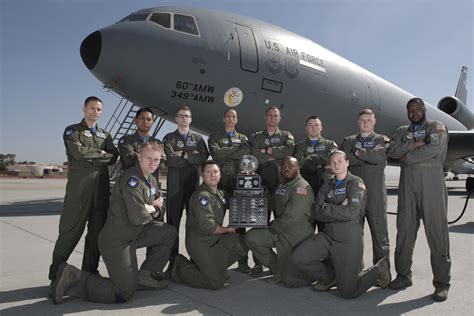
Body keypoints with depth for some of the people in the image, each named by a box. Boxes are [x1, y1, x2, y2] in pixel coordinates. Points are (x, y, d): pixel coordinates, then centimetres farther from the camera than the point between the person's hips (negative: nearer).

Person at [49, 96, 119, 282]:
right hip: (79, 185, -4)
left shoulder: (105, 135, 21)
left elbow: (113, 157, 4)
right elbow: (79, 153, -11)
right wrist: (101, 154, 0)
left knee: (97, 230, 6)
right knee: (70, 230, -3)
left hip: (101, 185, 5)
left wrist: (90, 157, -6)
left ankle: (90, 271, 16)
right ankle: (57, 272, 10)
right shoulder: (72, 131, 8)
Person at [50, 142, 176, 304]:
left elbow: (158, 210, 15)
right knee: (125, 294, -4)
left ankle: (144, 276, 13)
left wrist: (148, 209, -8)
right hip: (117, 240, -9)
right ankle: (75, 278, 5)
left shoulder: (152, 181, 8)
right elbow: (137, 217, -28)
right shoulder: (131, 178, -22)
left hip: (135, 232, 9)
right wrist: (152, 208, -7)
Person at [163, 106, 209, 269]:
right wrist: (192, 158, -6)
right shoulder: (169, 138, 9)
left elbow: (204, 158, -4)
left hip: (193, 182, 1)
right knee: (173, 219, -1)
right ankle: (172, 257, 8)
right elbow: (170, 160, -8)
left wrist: (184, 155, -9)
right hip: (175, 183, -1)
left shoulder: (198, 138, 15)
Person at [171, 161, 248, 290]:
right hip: (199, 242, -8)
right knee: (216, 282, -11)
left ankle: (216, 266, 7)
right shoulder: (202, 195, -18)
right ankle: (181, 266, 7)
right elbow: (207, 227, -25)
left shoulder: (220, 193, 9)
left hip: (215, 239, 8)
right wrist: (227, 229, -9)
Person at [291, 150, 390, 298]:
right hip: (328, 235, 5)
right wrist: (339, 209, -13)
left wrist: (326, 207, -10)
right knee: (298, 257, -12)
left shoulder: (356, 183, -6)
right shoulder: (328, 185, 11)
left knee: (347, 292, -3)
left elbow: (351, 213, -20)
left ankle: (378, 270, 24)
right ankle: (329, 277, 16)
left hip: (349, 239, -5)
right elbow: (318, 214, 1)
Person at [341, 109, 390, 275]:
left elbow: (381, 157, -12)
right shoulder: (348, 141, 15)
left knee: (379, 232, 0)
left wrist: (359, 152, -3)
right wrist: (370, 155, -7)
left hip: (375, 194, -2)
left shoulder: (383, 140, 9)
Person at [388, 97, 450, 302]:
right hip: (407, 183, 4)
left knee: (436, 230, -4)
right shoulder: (402, 131, 21)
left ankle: (442, 283, 5)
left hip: (431, 182, -4)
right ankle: (403, 276, 15)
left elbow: (435, 148, -11)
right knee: (405, 229, 4)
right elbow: (392, 151, 3)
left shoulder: (436, 127, 8)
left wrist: (407, 157, -6)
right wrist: (413, 144, -10)